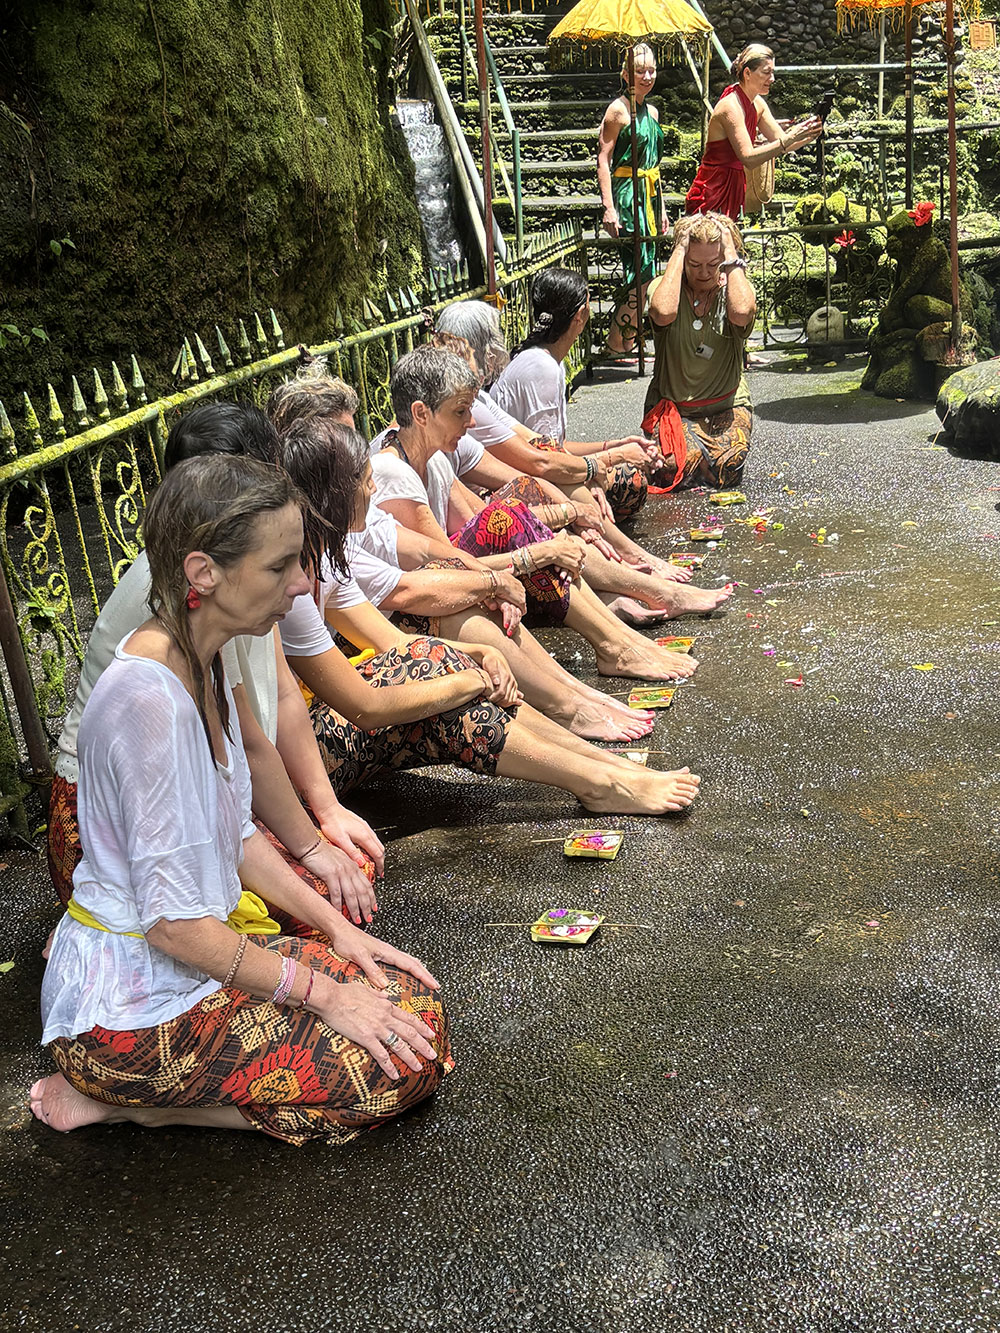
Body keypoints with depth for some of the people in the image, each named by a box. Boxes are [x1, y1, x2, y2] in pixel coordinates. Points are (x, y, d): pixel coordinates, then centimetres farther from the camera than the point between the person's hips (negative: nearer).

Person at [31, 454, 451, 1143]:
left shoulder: (203, 660, 2)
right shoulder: (148, 696, -28)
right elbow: (174, 922, -25)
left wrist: (337, 928, 5)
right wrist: (320, 992, -16)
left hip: (202, 952, 10)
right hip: (127, 1005, -9)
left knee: (418, 1007, 8)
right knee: (403, 1065, -12)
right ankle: (127, 1099, -2)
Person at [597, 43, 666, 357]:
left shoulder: (651, 111, 16)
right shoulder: (618, 109, -8)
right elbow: (603, 160, -12)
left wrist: (660, 208, 21)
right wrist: (609, 208, -20)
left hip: (649, 194, 8)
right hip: (627, 194, -8)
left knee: (643, 274, 8)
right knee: (640, 273, -12)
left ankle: (628, 344, 14)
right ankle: (615, 346, -4)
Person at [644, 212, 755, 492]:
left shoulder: (734, 288, -1)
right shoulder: (664, 286, -3)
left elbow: (741, 313, -28)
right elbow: (664, 312, -30)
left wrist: (730, 252, -18)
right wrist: (680, 250, -20)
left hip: (726, 405, 1)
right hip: (671, 404, -1)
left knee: (727, 471, -22)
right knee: (676, 468, -27)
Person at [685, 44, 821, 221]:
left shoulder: (757, 104, 9)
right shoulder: (730, 106, -18)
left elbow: (781, 141, 10)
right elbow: (748, 158, -28)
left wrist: (809, 136, -9)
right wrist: (789, 139, -31)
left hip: (733, 190, 9)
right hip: (712, 195, -9)